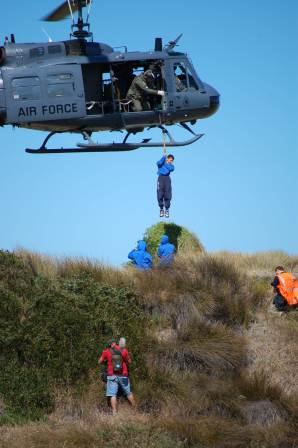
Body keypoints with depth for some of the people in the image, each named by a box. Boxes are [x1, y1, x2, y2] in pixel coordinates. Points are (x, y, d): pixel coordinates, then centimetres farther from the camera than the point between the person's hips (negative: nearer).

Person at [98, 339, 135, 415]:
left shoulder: (106, 352, -1)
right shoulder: (124, 351, 2)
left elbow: (100, 362, 9)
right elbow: (129, 361, 14)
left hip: (112, 376, -2)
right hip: (123, 376, 2)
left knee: (113, 395, -3)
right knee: (128, 393, 15)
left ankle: (114, 412, -11)